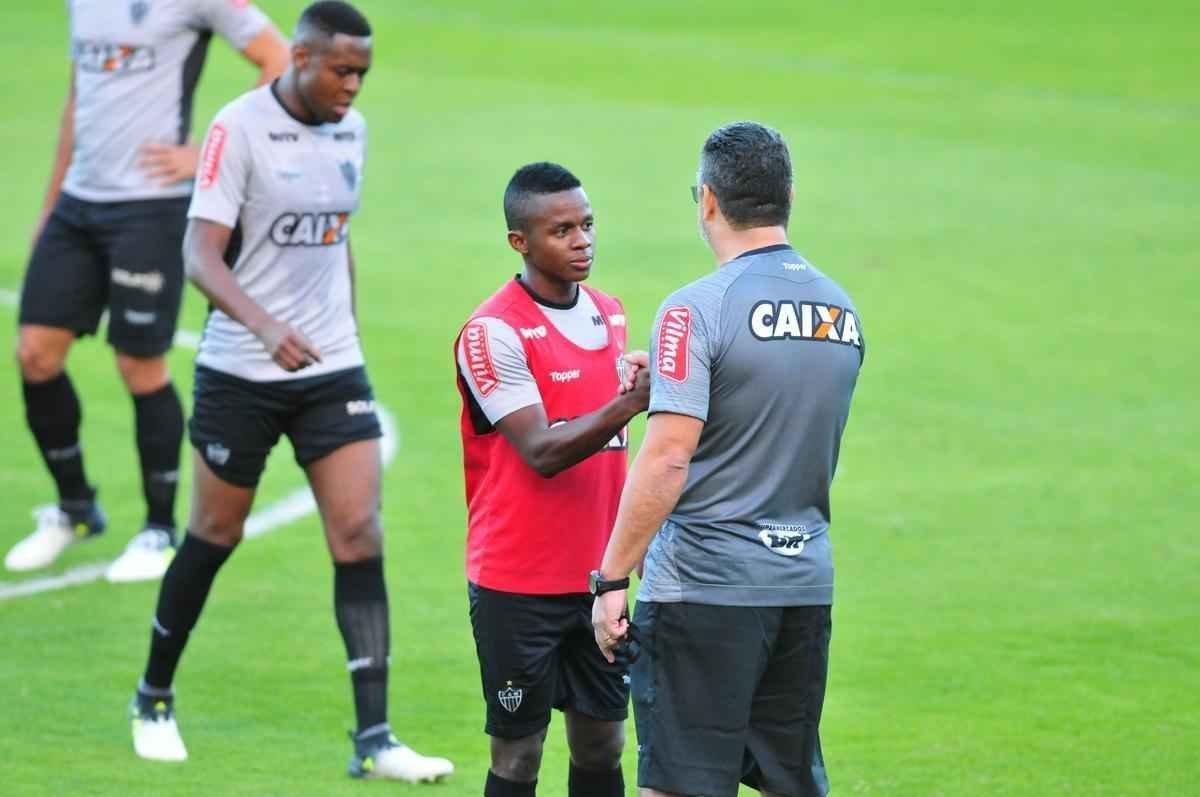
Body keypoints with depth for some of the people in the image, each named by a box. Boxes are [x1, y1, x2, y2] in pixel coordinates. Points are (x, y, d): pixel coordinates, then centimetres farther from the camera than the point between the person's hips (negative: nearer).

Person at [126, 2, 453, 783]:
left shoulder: (351, 130, 5)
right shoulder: (240, 128, -14)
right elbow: (201, 253, -20)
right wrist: (265, 325, -35)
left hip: (332, 368, 5)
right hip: (241, 370, -5)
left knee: (360, 535, -7)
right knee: (216, 535, 8)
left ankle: (374, 739, -8)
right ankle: (155, 698, 31)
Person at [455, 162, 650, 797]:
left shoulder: (609, 315, 9)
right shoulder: (494, 332, -13)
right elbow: (541, 452, -21)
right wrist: (628, 405, -34)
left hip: (597, 574, 6)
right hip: (518, 582, -6)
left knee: (600, 745, 8)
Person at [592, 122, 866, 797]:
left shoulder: (700, 309, -12)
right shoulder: (841, 310, 9)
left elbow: (668, 457, -18)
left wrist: (613, 579, -13)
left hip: (706, 587, -6)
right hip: (807, 583, 6)